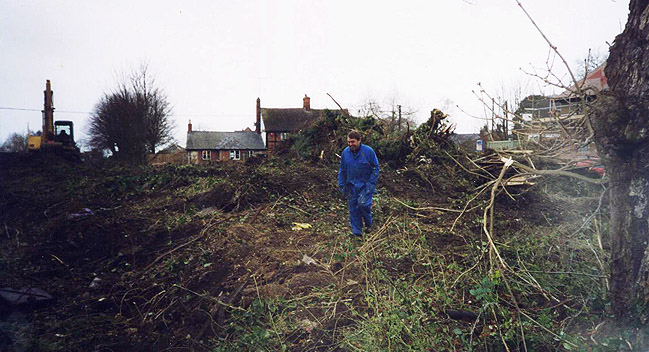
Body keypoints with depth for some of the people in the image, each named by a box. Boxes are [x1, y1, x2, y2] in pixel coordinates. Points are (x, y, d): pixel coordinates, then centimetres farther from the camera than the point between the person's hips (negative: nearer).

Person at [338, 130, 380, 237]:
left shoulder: (368, 151, -8)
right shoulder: (345, 152, 2)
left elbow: (375, 168, -1)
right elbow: (342, 171, 12)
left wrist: (371, 183, -8)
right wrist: (341, 185, 9)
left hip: (365, 184, -3)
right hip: (351, 185, 4)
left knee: (363, 204, -18)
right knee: (353, 208, 4)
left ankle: (368, 224, 11)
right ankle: (357, 232, 16)